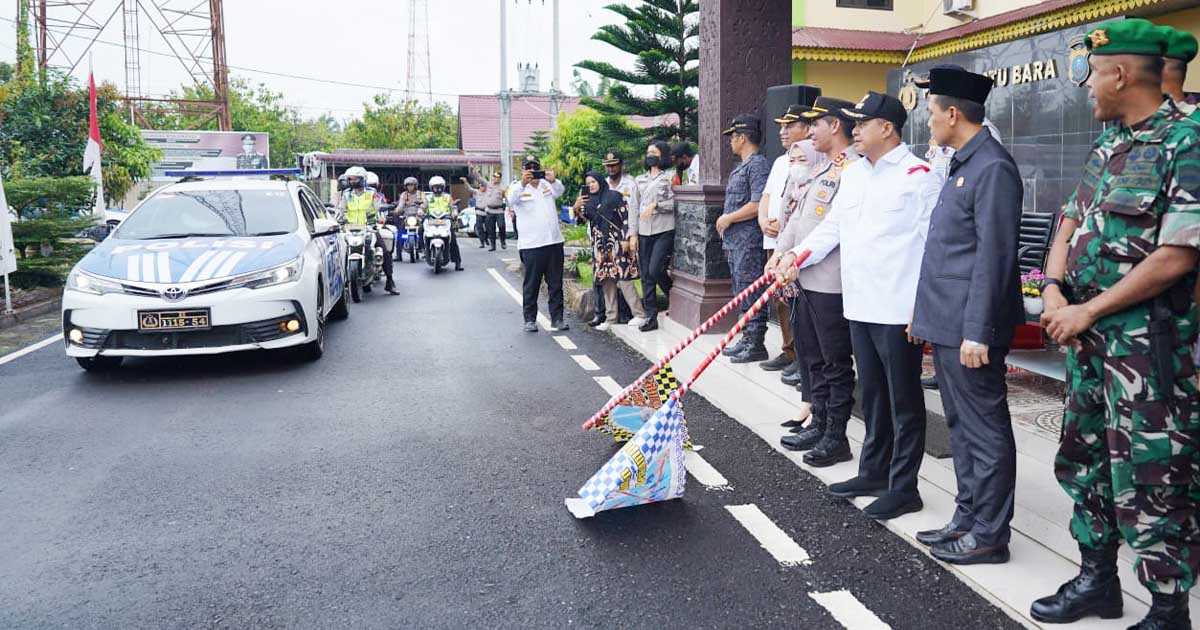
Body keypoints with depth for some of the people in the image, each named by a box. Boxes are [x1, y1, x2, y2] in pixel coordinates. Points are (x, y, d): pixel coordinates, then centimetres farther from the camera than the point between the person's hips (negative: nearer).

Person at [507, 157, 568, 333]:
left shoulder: (547, 184, 12)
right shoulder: (518, 187, 4)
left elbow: (559, 191, -9)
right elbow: (512, 199, -18)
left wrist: (553, 181, -32)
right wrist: (522, 183, -38)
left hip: (554, 241, 3)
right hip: (531, 244, -3)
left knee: (556, 283, 7)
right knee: (531, 284, 3)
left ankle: (557, 318, 14)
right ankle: (530, 319, 10)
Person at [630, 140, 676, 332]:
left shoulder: (669, 177, 4)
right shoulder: (640, 180, 18)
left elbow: (675, 203, -6)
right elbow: (634, 208, 14)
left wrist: (655, 205, -15)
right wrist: (633, 233, 7)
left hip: (664, 231, -5)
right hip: (644, 232, 5)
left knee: (655, 269, -16)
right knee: (646, 276, 3)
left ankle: (673, 295, 13)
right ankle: (650, 317, 7)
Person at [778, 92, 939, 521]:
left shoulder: (918, 176, -11)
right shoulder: (853, 174, 13)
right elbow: (833, 226, 14)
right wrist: (797, 255, -2)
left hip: (900, 309, -8)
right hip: (859, 305, 8)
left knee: (904, 402, 4)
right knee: (872, 396, 18)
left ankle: (904, 487, 14)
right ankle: (873, 473, 32)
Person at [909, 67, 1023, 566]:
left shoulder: (993, 168, -15)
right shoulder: (960, 164, 15)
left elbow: (993, 257, -20)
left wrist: (977, 332, -21)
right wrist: (927, 310, 19)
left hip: (969, 328, -10)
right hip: (946, 322, 10)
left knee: (984, 430, 2)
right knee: (962, 426, 17)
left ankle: (989, 535, 13)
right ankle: (967, 519, 28)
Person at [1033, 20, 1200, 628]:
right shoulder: (1109, 143, 11)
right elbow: (1071, 220, 15)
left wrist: (1088, 311, -16)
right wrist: (1054, 290, -2)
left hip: (1147, 342, -8)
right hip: (1086, 333, 9)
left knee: (1149, 476, 0)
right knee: (1083, 457, 17)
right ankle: (1097, 579, 33)